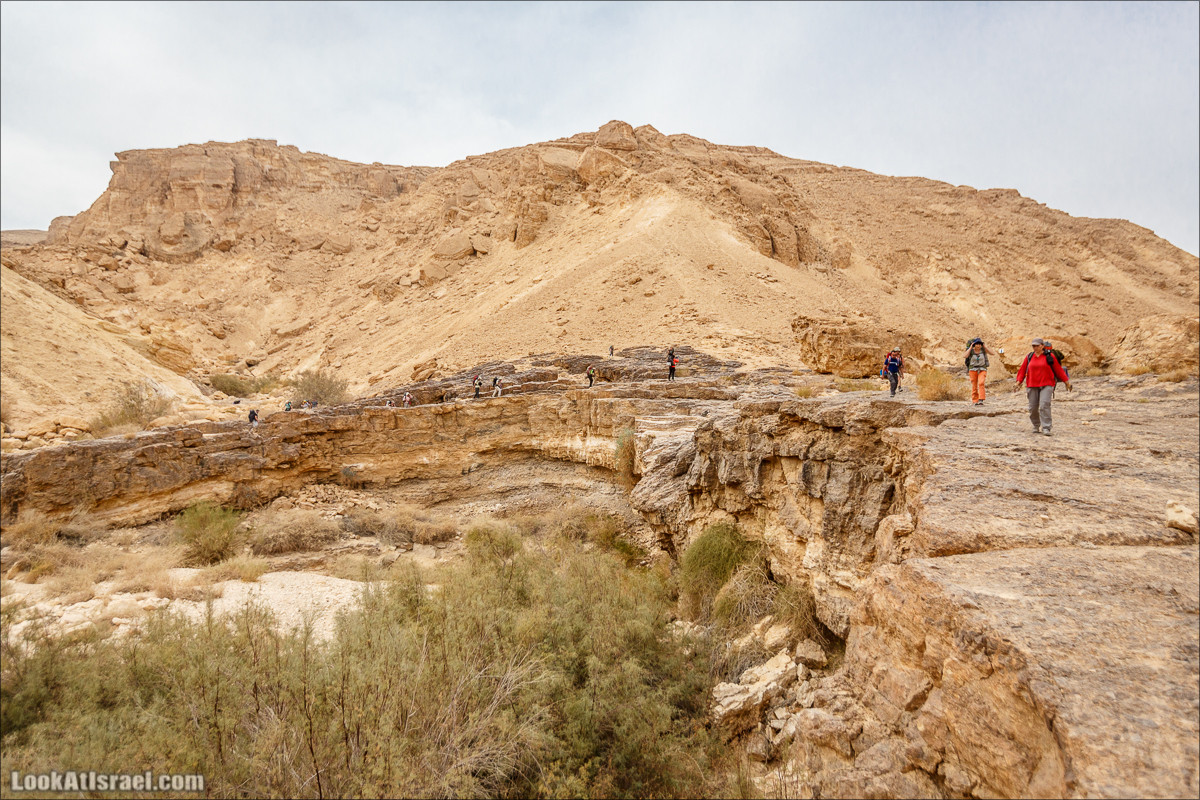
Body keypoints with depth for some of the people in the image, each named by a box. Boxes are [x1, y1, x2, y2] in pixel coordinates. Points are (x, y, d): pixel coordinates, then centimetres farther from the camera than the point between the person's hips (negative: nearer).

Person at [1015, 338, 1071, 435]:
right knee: (1033, 408, 5)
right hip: (1032, 386, 3)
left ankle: (1046, 428, -16)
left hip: (1046, 385, -3)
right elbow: (1022, 370, 11)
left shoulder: (1049, 356, 1)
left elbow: (1058, 370, 6)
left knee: (1044, 406, -16)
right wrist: (1018, 383, 2)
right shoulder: (1029, 357, 9)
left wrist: (1067, 382, 8)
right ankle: (1036, 426, 23)